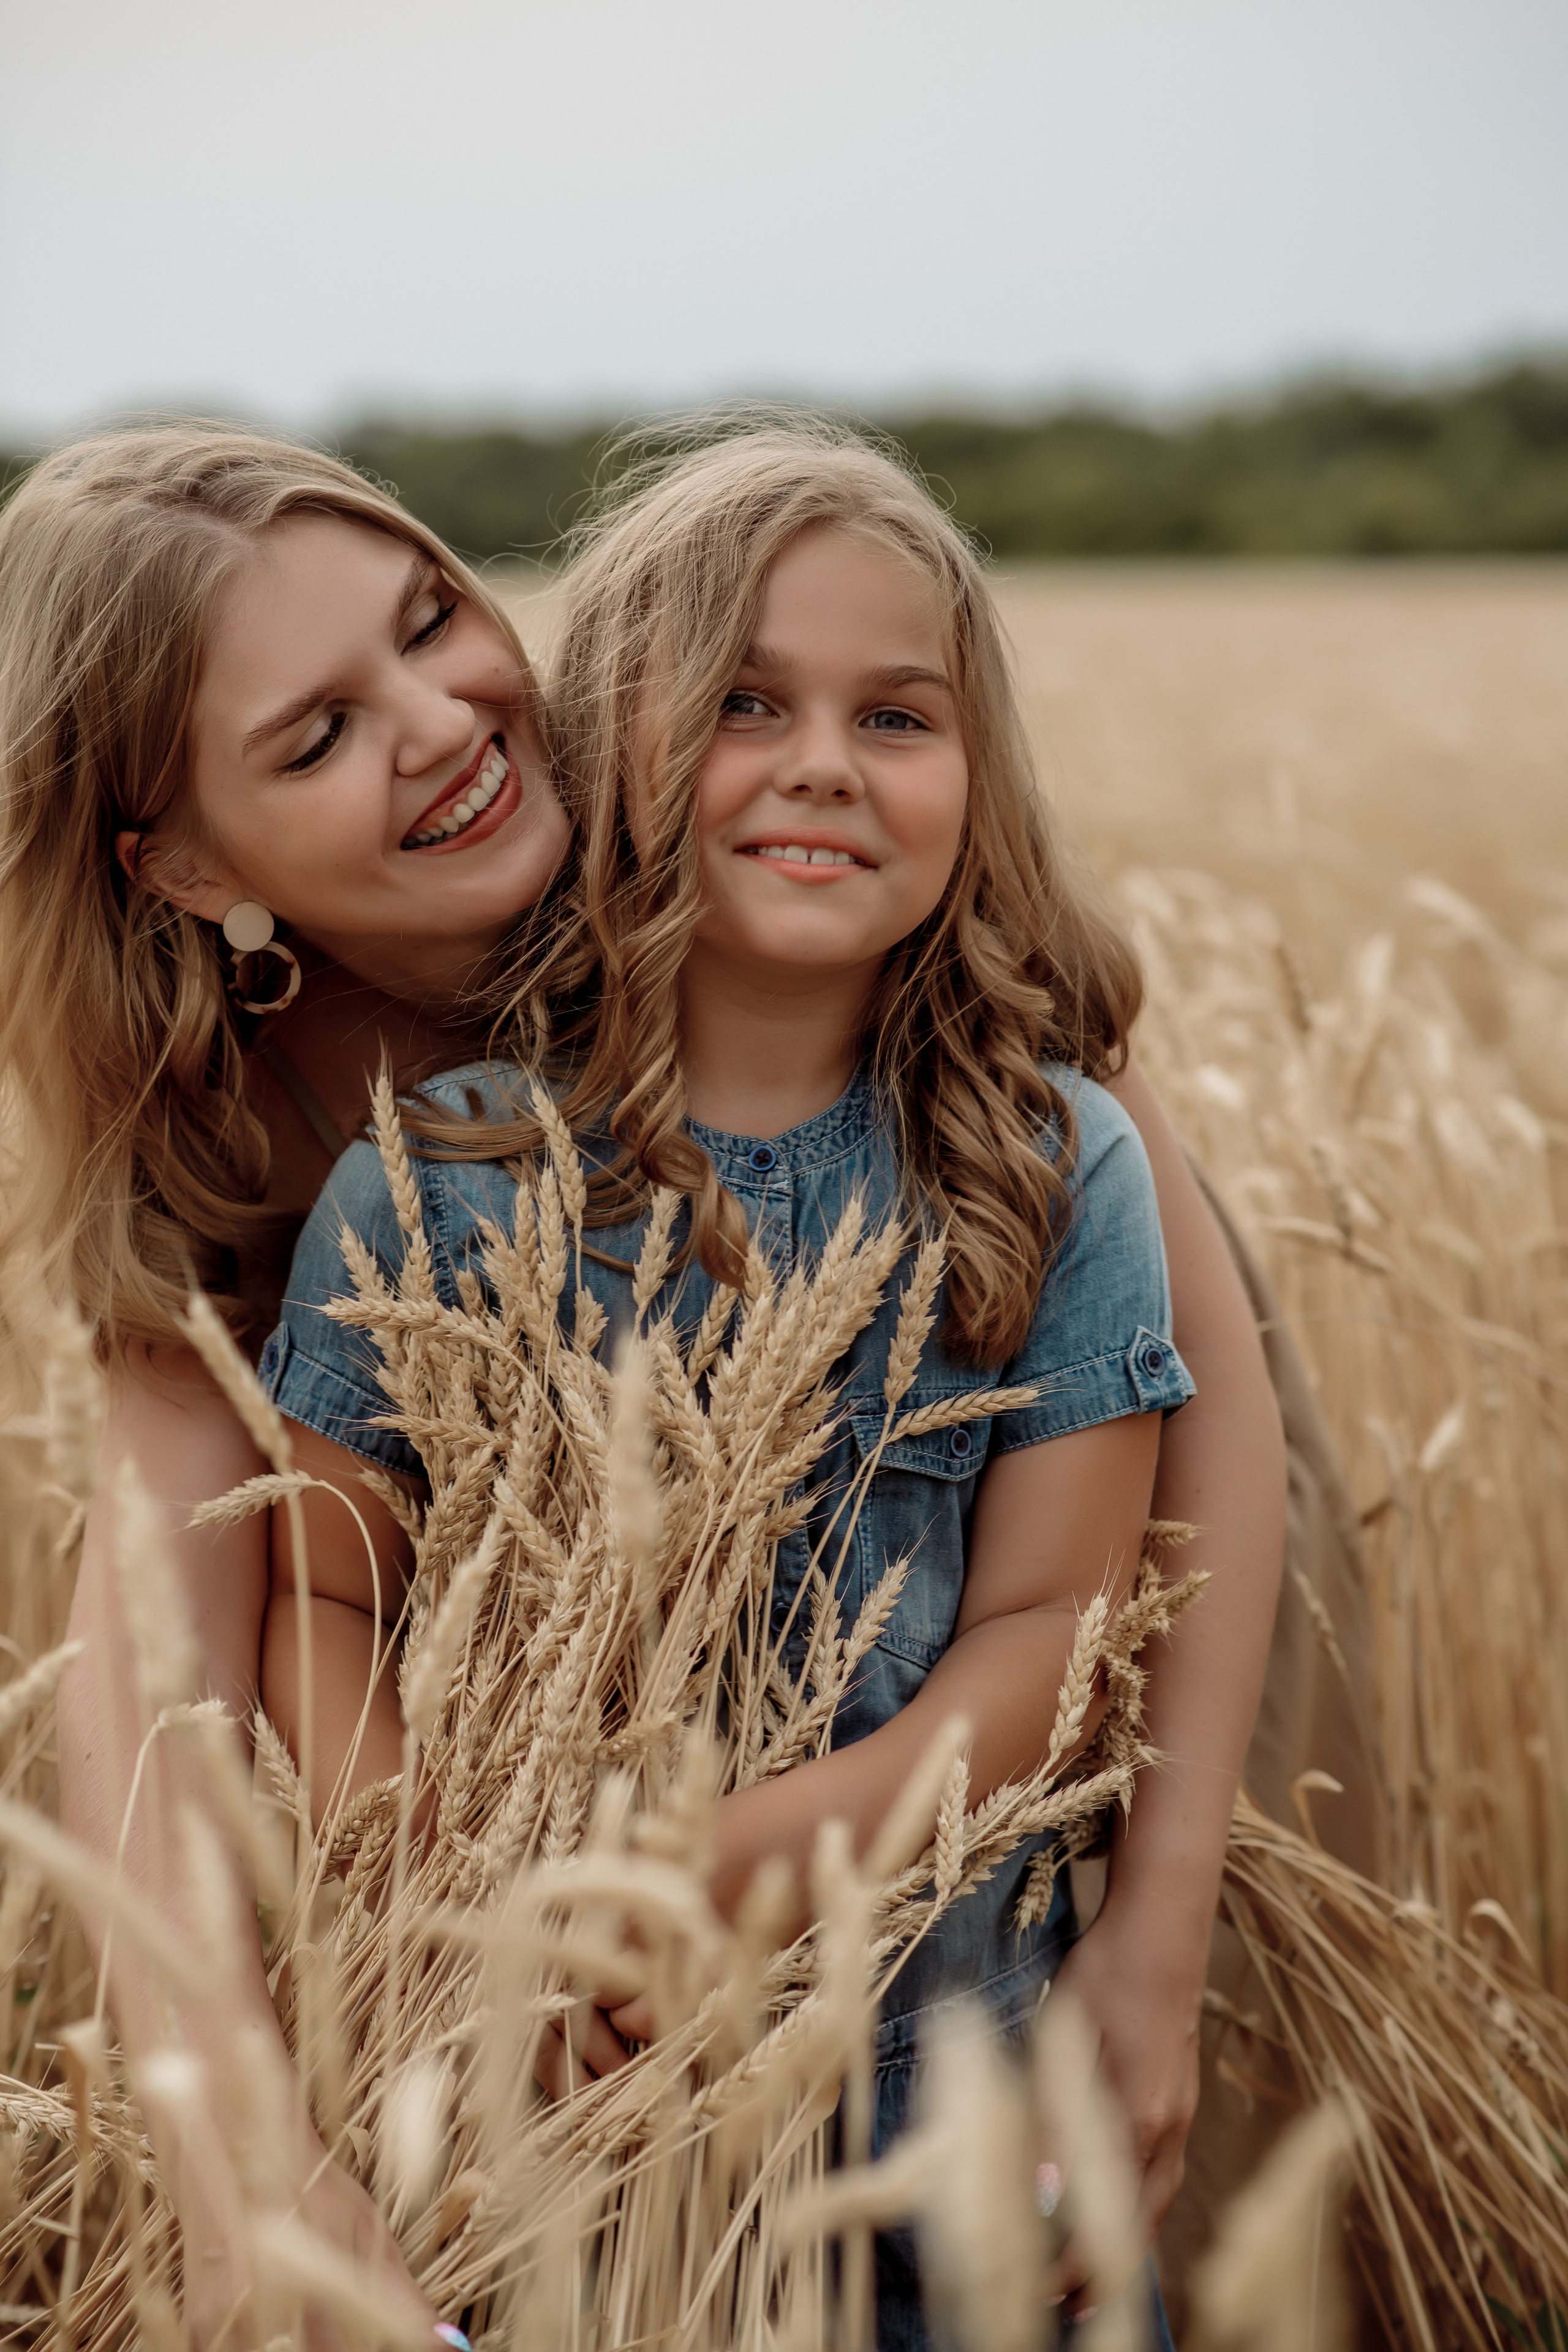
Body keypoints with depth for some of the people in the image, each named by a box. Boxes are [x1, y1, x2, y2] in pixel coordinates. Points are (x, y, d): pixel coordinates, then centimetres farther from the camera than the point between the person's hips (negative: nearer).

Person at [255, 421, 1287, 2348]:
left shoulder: (1055, 1164, -8)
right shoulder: (434, 1176, -10)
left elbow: (1049, 1625, -9)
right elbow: (316, 1600, -6)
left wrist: (742, 1858, -23)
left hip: (955, 2060, 1)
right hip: (559, 2075, -1)